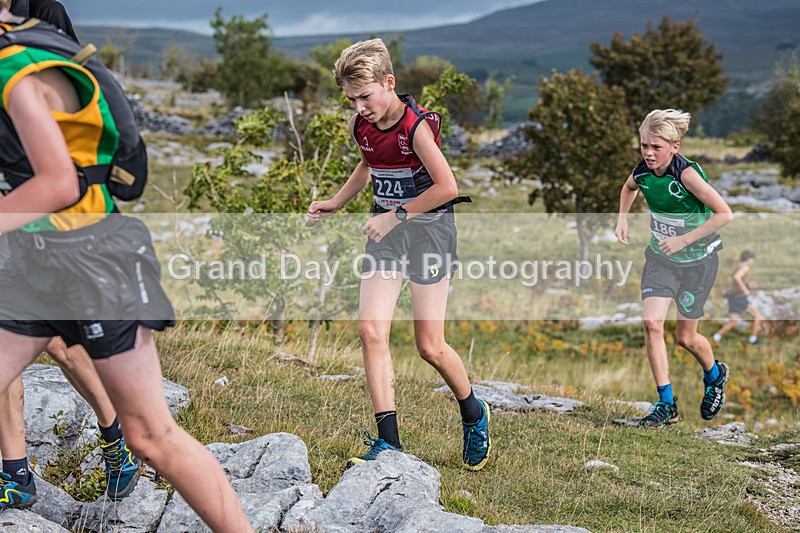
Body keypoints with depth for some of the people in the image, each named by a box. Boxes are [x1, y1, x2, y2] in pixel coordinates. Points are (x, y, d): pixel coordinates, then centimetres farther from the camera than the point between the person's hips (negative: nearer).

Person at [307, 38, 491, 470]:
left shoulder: (416, 125, -21)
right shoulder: (360, 126, 1)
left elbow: (446, 187, -22)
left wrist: (397, 215, -18)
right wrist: (335, 203, 16)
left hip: (429, 228, -6)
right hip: (386, 229, 6)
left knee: (429, 346, -3)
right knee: (371, 331, -9)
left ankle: (474, 415, 25)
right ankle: (388, 441, -6)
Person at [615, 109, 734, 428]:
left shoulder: (686, 174, -27)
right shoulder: (642, 172, -9)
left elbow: (725, 214, -26)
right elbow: (628, 188, 18)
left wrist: (685, 239, -28)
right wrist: (622, 218, 3)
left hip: (697, 260, -4)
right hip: (660, 257, 5)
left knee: (686, 337, 6)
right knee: (652, 323, -14)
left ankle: (715, 376, 40)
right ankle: (666, 404, -5)